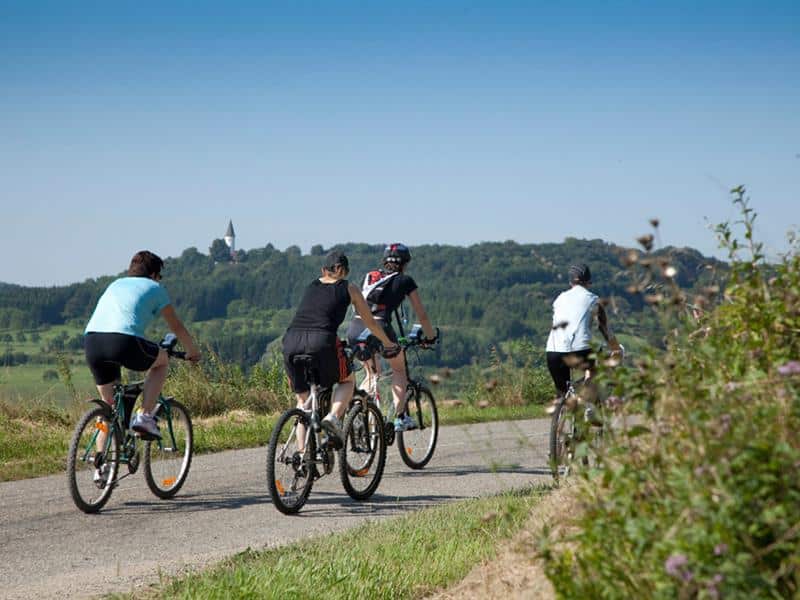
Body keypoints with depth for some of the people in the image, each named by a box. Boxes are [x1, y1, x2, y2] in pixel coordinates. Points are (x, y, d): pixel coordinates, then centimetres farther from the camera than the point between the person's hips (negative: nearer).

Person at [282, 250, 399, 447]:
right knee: (347, 381, 24)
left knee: (302, 400, 19)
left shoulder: (312, 287, 27)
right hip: (321, 341, -3)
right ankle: (333, 416, -3)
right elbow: (370, 323, 27)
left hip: (291, 341, 3)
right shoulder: (349, 289, 18)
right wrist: (388, 344, 45)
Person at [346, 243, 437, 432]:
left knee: (371, 373, 26)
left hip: (354, 329, 4)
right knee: (399, 369, 20)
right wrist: (430, 337, 32)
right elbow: (421, 315, 18)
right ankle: (400, 418, 8)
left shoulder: (370, 277, 25)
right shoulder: (405, 281, 13)